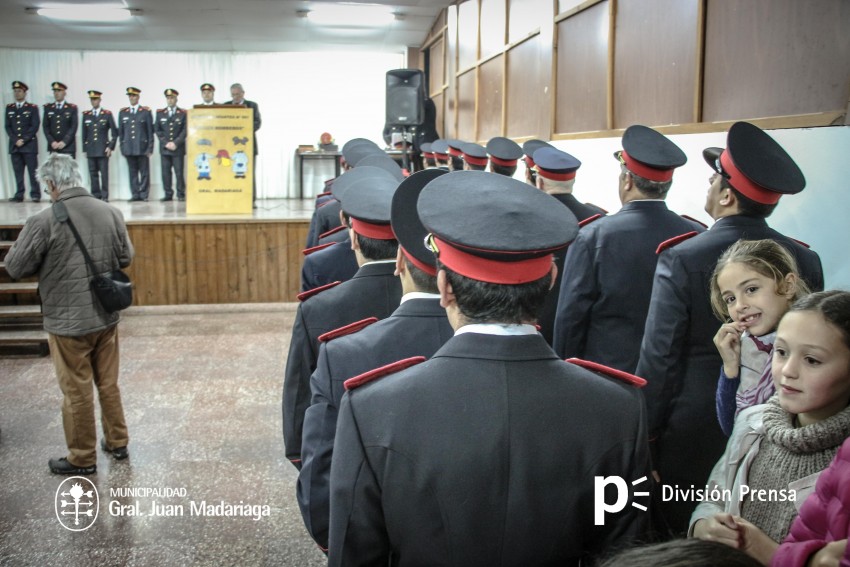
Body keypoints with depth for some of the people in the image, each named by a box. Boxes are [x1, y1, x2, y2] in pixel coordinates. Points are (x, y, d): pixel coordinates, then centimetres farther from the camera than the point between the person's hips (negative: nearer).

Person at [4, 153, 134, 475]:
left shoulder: (43, 221, -19)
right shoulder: (111, 213, -5)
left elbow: (15, 268, -9)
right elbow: (126, 258, 6)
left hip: (67, 322, -5)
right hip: (106, 316, 5)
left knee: (77, 391, 9)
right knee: (108, 384, 19)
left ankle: (82, 459, 22)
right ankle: (117, 442, 32)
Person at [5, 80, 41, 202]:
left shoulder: (33, 108, 4)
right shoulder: (9, 108, 14)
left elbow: (35, 126, -3)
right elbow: (8, 127, 10)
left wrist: (24, 140, -10)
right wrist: (16, 140, -4)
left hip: (29, 145, -3)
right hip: (14, 145, 3)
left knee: (33, 171, -4)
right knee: (18, 172, 2)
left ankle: (35, 195, -2)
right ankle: (19, 195, 4)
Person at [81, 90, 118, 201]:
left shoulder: (107, 114, 4)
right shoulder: (86, 115, 11)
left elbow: (114, 132, 4)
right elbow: (84, 133, 13)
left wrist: (111, 147, -3)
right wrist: (84, 149, 9)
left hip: (103, 150, -2)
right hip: (91, 150, 3)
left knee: (104, 174, -3)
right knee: (93, 174, 2)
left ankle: (104, 196, 0)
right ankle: (95, 195, 6)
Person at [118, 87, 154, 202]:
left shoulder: (146, 111, 5)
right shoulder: (122, 112, 12)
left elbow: (150, 131, 3)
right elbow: (120, 131, 14)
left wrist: (150, 148, -2)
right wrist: (122, 147, 8)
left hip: (142, 147, -2)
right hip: (128, 148, 2)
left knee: (144, 172, -2)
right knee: (132, 172, 3)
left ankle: (143, 194, 5)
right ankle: (135, 194, 8)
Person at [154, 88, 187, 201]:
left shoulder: (183, 113, 5)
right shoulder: (160, 113, 12)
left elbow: (185, 131, -1)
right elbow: (157, 130, 8)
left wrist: (175, 143, -11)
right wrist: (166, 143, -5)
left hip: (178, 148, -2)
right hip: (164, 148, 2)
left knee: (179, 172, -4)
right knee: (166, 172, 0)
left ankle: (181, 195, 1)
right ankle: (168, 194, 5)